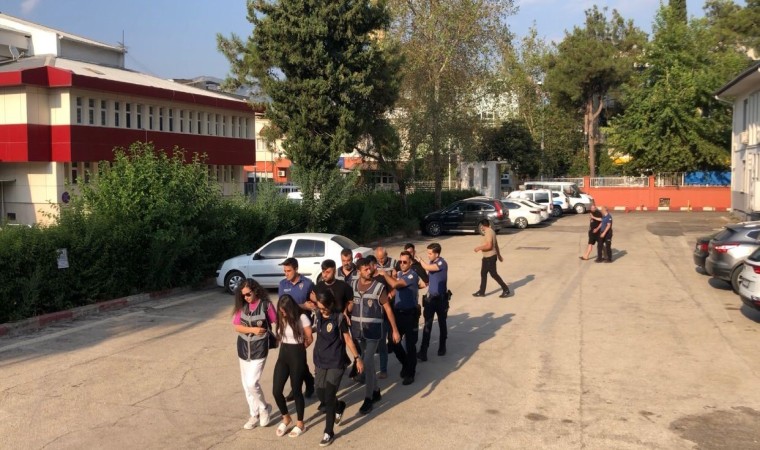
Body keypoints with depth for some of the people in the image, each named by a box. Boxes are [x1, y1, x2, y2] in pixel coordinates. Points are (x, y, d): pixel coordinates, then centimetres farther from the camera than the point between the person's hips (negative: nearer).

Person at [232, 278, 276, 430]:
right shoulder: (241, 306, -1)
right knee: (246, 385, 11)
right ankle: (254, 415, 26)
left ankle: (264, 408, 13)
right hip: (243, 349, 5)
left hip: (259, 349, -5)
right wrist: (253, 329, -17)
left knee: (252, 383, -12)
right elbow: (236, 326, -4)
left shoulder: (266, 305, -13)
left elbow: (277, 322, -5)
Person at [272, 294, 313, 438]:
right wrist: (287, 347, 8)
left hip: (297, 356, -5)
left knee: (296, 391, 4)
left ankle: (300, 424, 21)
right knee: (276, 391, 1)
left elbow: (309, 340, -6)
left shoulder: (301, 318, -13)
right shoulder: (281, 318, 3)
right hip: (283, 355, 5)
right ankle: (286, 419, 25)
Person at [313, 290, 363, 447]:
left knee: (329, 397, -6)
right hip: (320, 362, 5)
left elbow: (347, 339, -6)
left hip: (336, 363, -5)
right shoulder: (318, 316, 0)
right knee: (321, 396, 10)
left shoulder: (339, 317, -13)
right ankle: (340, 406, 42)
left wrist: (357, 358, -7)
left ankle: (329, 432, 8)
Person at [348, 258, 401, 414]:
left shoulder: (379, 287, -10)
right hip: (357, 330, 4)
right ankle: (375, 391, 30)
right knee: (366, 362, 14)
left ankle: (368, 399, 0)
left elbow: (388, 309, -5)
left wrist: (395, 330, -5)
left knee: (367, 363, -9)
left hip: (372, 331, -4)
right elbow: (350, 305, 11)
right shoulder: (352, 285, 2)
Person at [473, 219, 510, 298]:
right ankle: (481, 292, 21)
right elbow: (496, 244, 17)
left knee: (494, 274, -3)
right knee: (483, 274, 14)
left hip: (490, 257, -10)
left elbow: (489, 246, -28)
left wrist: (479, 248, -18)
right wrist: (499, 255, 23)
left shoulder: (488, 233, -20)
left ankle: (506, 290, 4)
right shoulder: (490, 232, 12)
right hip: (487, 257, 10)